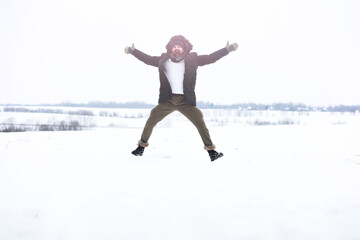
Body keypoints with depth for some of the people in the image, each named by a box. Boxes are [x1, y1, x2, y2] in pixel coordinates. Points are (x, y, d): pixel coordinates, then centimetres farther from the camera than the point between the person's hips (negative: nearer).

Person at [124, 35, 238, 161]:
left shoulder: (192, 59, 5)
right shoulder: (163, 60, 9)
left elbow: (210, 58, 4)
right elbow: (148, 59, 17)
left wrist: (227, 49, -2)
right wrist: (133, 51, 13)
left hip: (185, 101, -1)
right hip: (167, 100, 1)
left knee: (200, 122, -8)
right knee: (151, 120, -2)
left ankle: (211, 150, 3)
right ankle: (142, 145, 18)